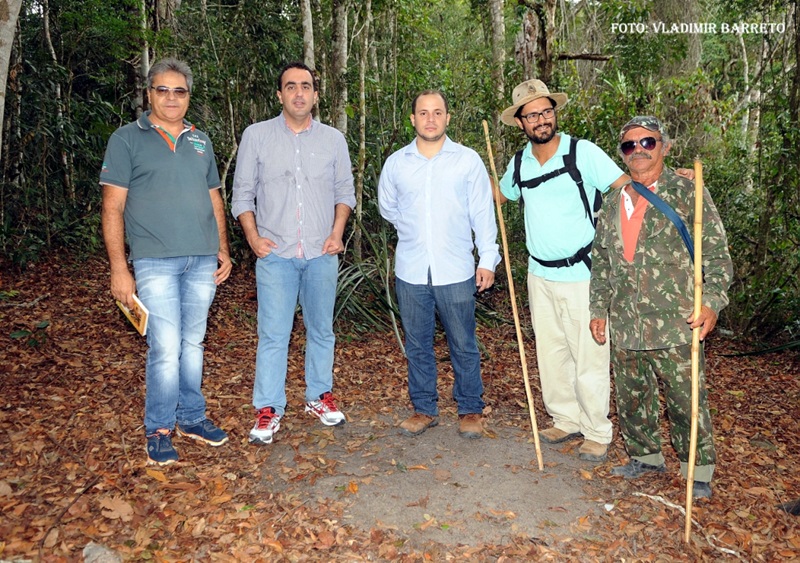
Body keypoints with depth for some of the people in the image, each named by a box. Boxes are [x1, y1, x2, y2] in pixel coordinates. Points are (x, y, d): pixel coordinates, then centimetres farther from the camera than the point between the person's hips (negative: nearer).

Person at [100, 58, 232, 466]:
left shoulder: (200, 141, 15)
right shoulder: (127, 139, 1)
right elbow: (113, 208, -4)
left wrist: (223, 249, 11)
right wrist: (119, 268, -10)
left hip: (202, 260, 4)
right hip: (156, 261, -4)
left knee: (193, 343, 12)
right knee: (166, 348, -6)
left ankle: (191, 418, 26)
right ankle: (158, 430, 12)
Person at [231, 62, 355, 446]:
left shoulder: (334, 139, 7)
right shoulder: (256, 136, 2)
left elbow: (345, 191, 12)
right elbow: (242, 193, 5)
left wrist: (338, 231, -2)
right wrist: (253, 236, -7)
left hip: (322, 254, 2)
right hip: (275, 254, -2)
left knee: (321, 330, 12)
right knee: (273, 334, -1)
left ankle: (320, 396, 28)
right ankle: (268, 409, 11)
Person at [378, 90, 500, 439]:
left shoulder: (468, 160, 0)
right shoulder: (396, 163, 5)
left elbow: (482, 214, 1)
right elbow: (387, 207, 19)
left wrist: (488, 259, -3)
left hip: (456, 271, -2)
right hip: (411, 272, 2)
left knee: (463, 345, 7)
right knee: (417, 345, 12)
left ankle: (470, 410, 24)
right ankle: (424, 409, 27)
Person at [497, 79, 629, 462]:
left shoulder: (583, 152, -10)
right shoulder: (519, 163, 7)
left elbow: (627, 186, -13)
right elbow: (500, 195, 26)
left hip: (580, 274, -5)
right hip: (540, 275, 6)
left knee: (589, 357, 1)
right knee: (551, 352, 14)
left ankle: (597, 433, 18)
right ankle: (567, 420, 31)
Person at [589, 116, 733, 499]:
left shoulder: (686, 192, -2)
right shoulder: (613, 202, 12)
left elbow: (716, 252, -5)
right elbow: (601, 261, 17)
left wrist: (711, 300, -16)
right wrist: (598, 308, 15)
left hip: (674, 325, -5)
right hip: (625, 327, 5)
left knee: (686, 401, 4)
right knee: (631, 398, 15)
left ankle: (698, 470, 23)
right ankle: (646, 456, 35)